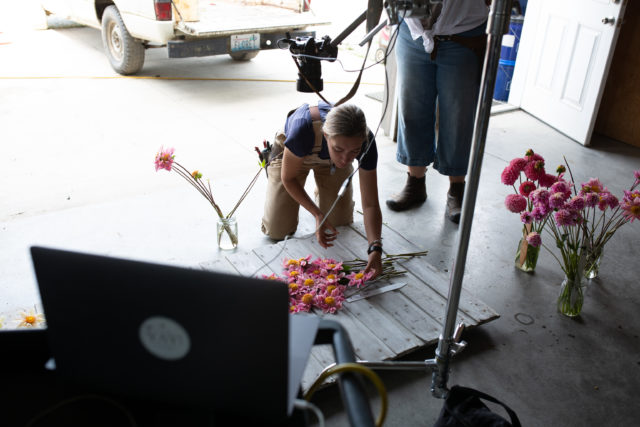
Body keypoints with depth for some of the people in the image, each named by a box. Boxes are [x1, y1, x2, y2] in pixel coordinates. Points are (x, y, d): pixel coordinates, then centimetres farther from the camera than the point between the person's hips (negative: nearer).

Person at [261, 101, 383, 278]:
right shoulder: (304, 128, -46)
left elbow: (370, 205, -31)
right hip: (290, 153, -2)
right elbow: (288, 178, -26)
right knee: (277, 230, -5)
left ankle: (322, 188, 32)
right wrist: (318, 215, -34)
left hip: (329, 163, 2)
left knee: (341, 222, 4)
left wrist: (375, 249, -45)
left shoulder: (365, 142, -37)